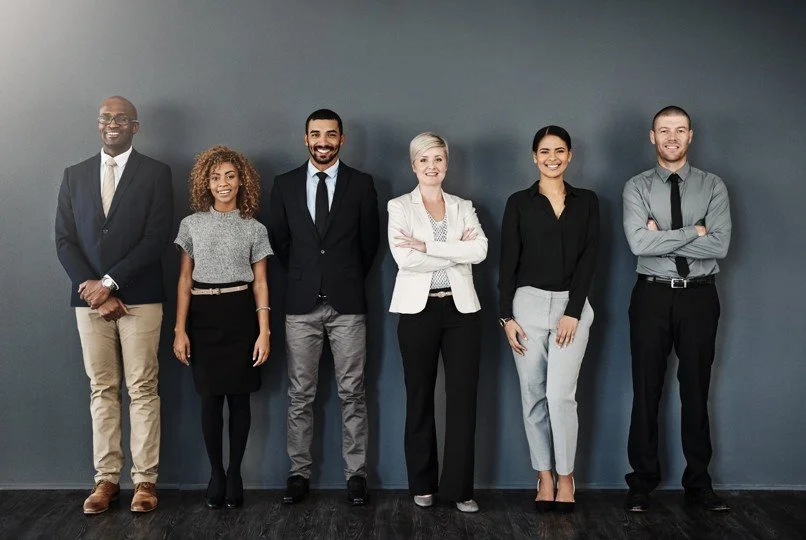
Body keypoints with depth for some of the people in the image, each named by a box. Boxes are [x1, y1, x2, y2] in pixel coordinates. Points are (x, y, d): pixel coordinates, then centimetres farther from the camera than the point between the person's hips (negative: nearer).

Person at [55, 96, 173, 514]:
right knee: (101, 390, 7)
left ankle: (145, 480, 7)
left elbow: (157, 237, -7)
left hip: (139, 298, -3)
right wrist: (90, 287, -7)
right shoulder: (75, 175, 12)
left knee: (143, 389, 0)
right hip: (90, 298, 3)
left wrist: (109, 282, -12)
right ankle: (106, 479, 13)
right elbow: (64, 239, 6)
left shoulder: (155, 173, 2)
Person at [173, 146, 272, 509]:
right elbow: (184, 280, 4)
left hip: (240, 315, 0)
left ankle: (235, 473, 15)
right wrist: (180, 329, -2)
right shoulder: (192, 224, 5)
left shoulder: (254, 229, 4)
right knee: (210, 397, 3)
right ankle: (216, 474, 14)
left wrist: (264, 332, -5)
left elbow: (260, 283, 3)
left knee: (239, 396, 2)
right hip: (203, 316, 1)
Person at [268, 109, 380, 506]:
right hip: (301, 303, 1)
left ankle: (356, 473, 11)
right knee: (300, 395, 6)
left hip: (347, 302, -1)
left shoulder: (361, 184, 3)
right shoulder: (285, 185, 7)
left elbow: (370, 241, 9)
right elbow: (278, 240, 13)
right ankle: (299, 471, 14)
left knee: (352, 393, 3)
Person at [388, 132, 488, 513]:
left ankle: (459, 487, 6)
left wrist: (427, 246, -15)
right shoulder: (400, 207, 3)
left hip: (460, 308, 2)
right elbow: (404, 258, -12)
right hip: (418, 309, -2)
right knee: (420, 398, 7)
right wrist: (456, 252, -9)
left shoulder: (463, 207, 10)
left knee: (463, 397, -1)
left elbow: (480, 250, -8)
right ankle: (422, 484, 19)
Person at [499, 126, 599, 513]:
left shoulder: (586, 201, 6)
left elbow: (588, 259, 0)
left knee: (561, 394, -9)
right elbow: (508, 262, 1)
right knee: (533, 396, 4)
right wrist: (506, 316, -5)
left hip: (572, 305, 0)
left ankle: (565, 477, 7)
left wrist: (572, 312, -9)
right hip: (528, 303, 1)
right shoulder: (519, 202, 4)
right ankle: (544, 477, 16)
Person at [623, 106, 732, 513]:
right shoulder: (637, 188, 2)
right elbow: (638, 243, -14)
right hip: (652, 296, 0)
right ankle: (642, 483, 15)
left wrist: (663, 238, -12)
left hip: (699, 296, 1)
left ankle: (698, 484, 19)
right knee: (646, 391, 4)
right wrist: (693, 231, -12)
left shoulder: (713, 186, 4)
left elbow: (719, 245, -11)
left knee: (696, 391, 8)